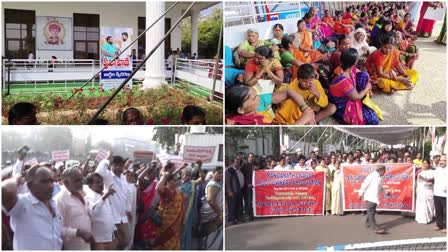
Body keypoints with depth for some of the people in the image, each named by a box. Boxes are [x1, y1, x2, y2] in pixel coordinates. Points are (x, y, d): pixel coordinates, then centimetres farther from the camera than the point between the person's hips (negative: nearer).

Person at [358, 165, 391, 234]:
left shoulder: (380, 177, 10)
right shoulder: (372, 176, -15)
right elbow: (364, 184, -12)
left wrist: (386, 192, 19)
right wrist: (361, 194, -11)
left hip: (375, 198, 9)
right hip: (370, 197, -8)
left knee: (372, 212, 15)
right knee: (371, 212, -10)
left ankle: (368, 223, 29)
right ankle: (374, 227, -15)